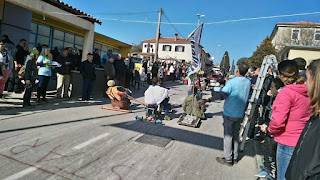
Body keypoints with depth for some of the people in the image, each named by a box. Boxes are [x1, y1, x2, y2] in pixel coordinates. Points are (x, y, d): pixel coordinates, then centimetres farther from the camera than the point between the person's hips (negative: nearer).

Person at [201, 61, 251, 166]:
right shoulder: (248, 82, 1)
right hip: (240, 114, 6)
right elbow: (246, 97, 13)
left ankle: (228, 159, 13)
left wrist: (208, 100, -27)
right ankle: (235, 158, 27)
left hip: (229, 114, -6)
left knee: (228, 136, 4)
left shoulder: (232, 82, -19)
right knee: (236, 135, 16)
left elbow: (222, 95, -27)